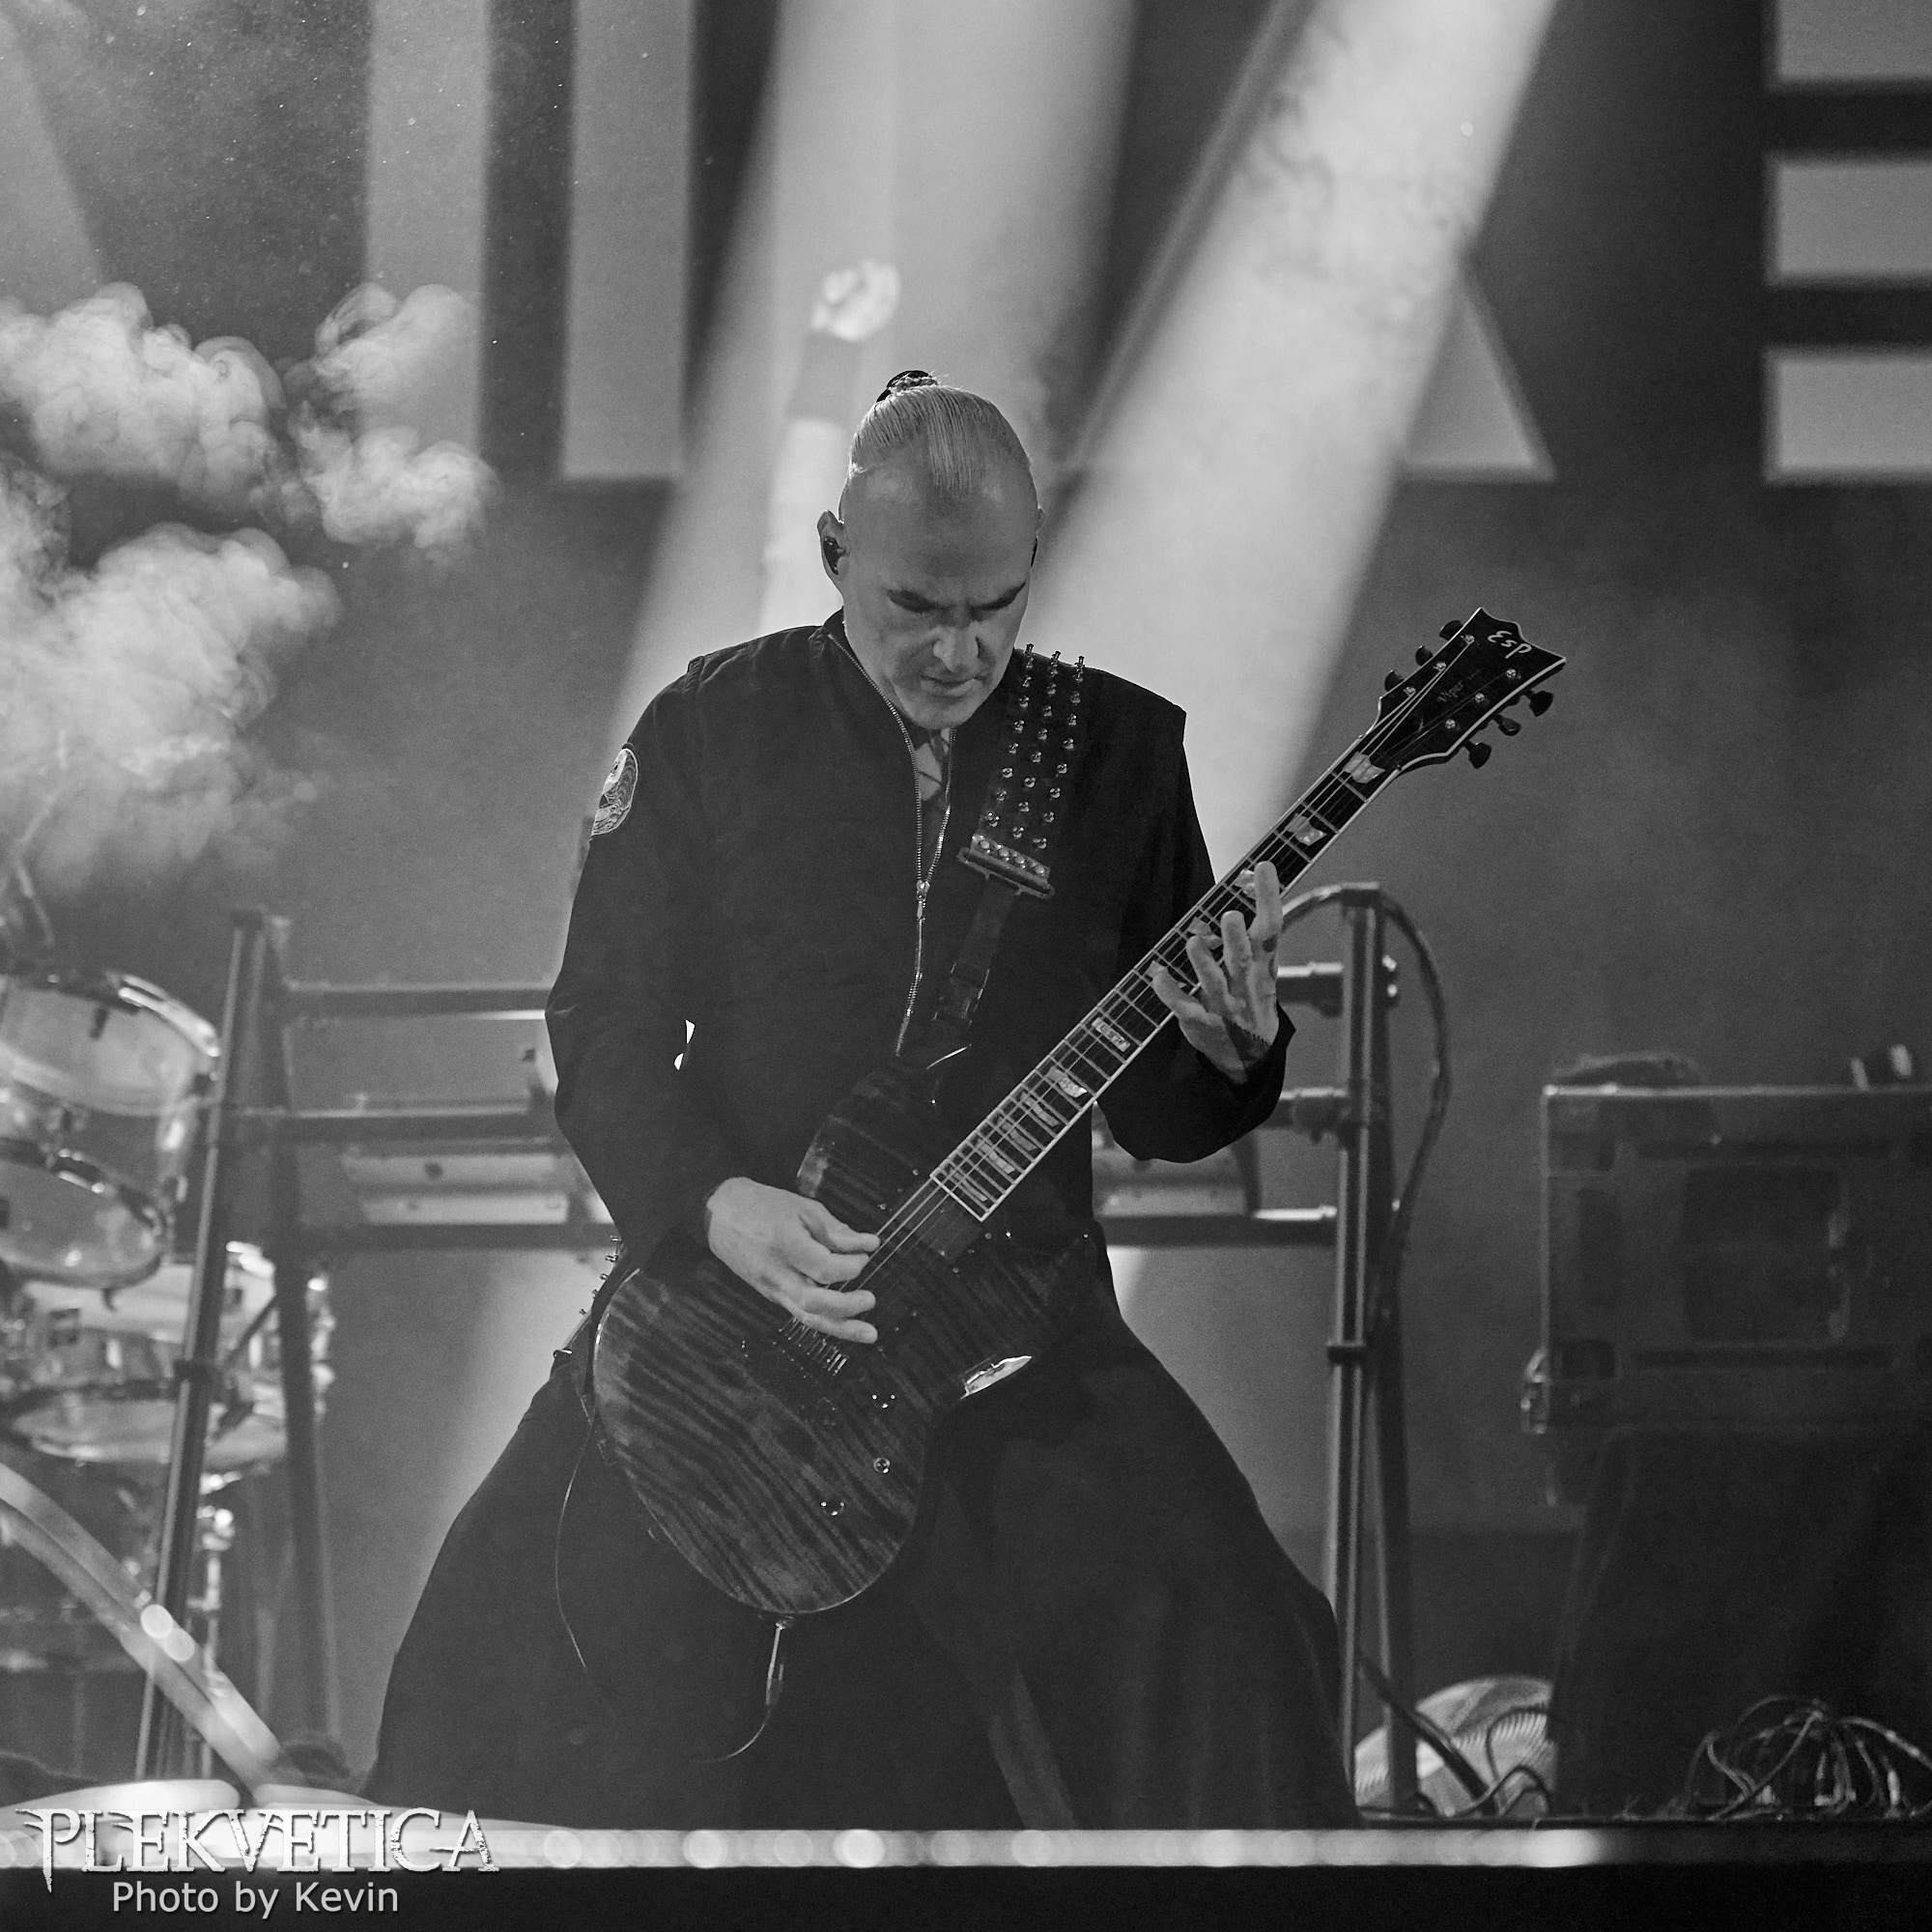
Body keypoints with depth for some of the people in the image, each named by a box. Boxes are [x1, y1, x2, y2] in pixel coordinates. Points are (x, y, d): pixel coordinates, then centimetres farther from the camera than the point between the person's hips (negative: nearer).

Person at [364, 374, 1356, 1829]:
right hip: (717, 1288, 0)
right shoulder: (709, 732, 2)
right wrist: (715, 1207, -15)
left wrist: (1226, 1053, -15)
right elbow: (605, 1034, 3)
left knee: (1206, 1635, -24)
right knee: (536, 1628, -24)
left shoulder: (1121, 751, 5)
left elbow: (1157, 1115, 9)